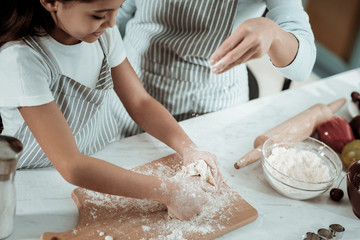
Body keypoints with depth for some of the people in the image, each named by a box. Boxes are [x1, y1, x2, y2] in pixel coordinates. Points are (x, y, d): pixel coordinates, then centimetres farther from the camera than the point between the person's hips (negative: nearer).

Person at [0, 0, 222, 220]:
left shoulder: (104, 32, -7)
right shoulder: (20, 58, -27)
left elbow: (140, 102, 0)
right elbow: (70, 165, -31)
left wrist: (189, 149, -17)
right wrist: (167, 191, -32)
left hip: (112, 162, 4)